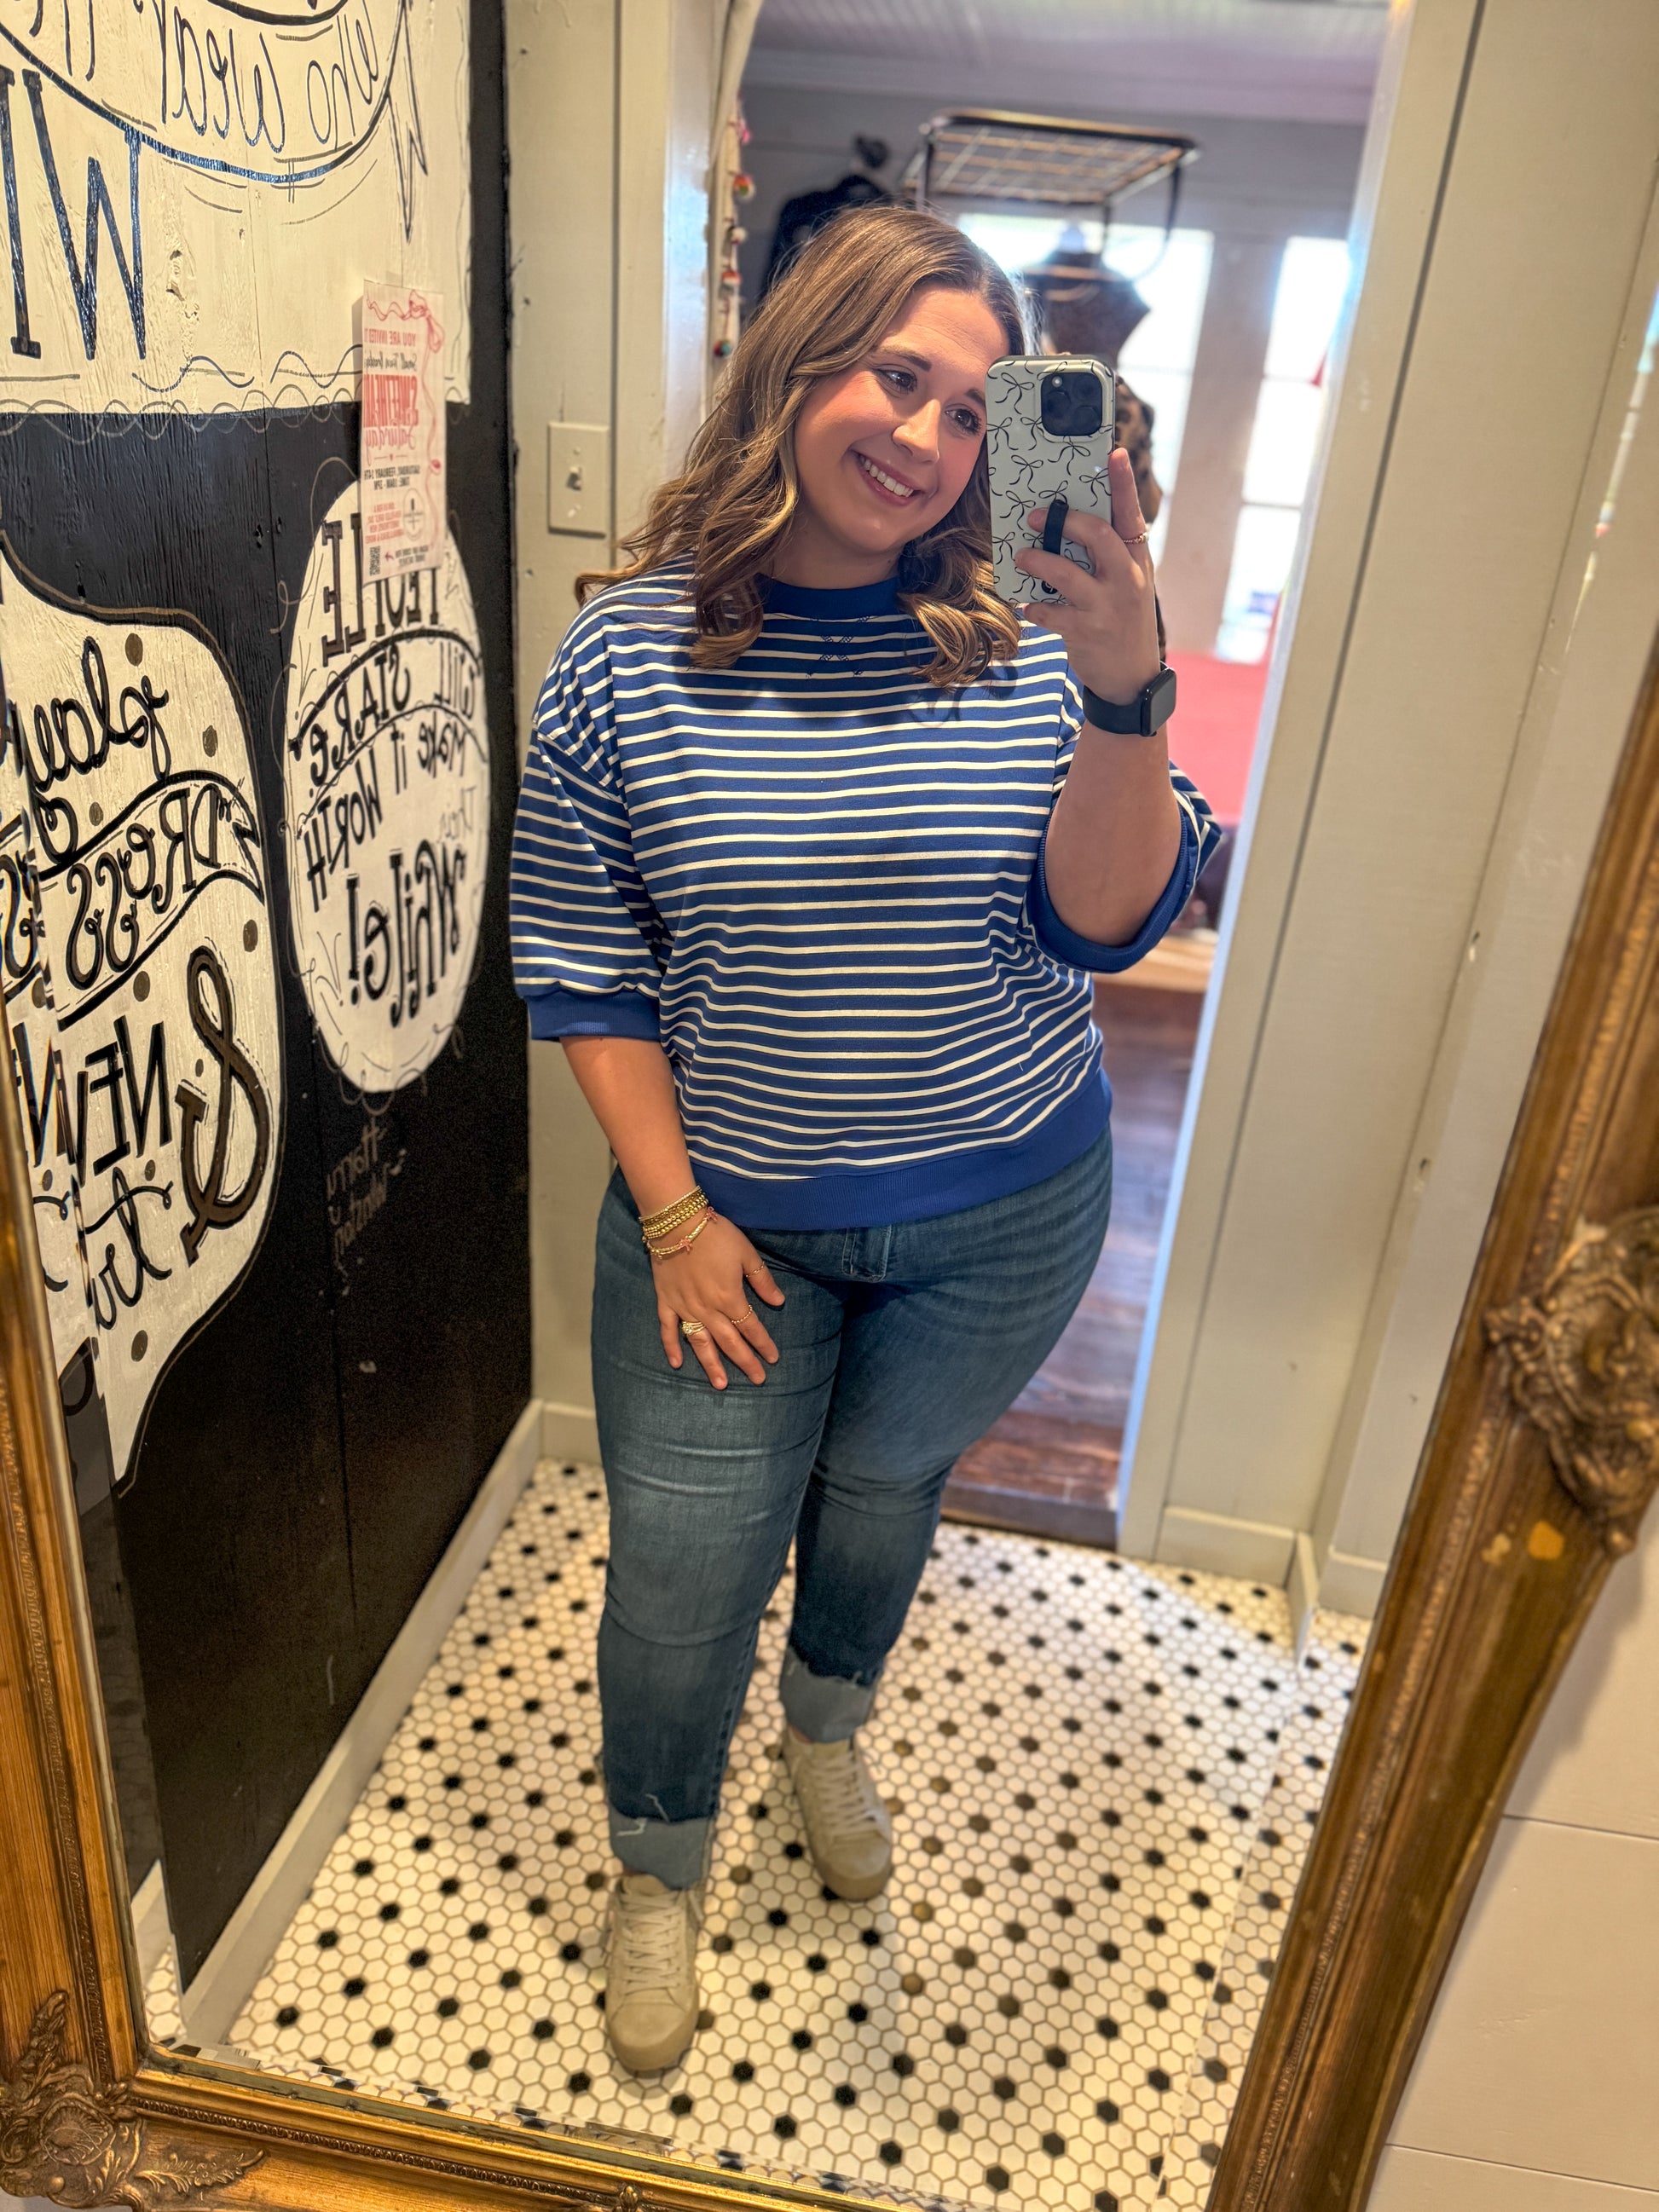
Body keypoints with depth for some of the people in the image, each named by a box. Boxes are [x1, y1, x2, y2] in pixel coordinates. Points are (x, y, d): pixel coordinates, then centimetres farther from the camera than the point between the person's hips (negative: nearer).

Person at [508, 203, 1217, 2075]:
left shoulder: (1021, 637, -10)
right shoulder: (630, 642, -10)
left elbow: (1106, 924, -15)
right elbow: (577, 962, -7)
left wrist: (1122, 699, -31)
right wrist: (672, 1211, -9)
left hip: (1000, 1213, 1)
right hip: (729, 1210, 0)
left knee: (886, 1478, 23)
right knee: (684, 1561, 8)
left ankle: (829, 1725, 57)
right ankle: (660, 1870, 41)